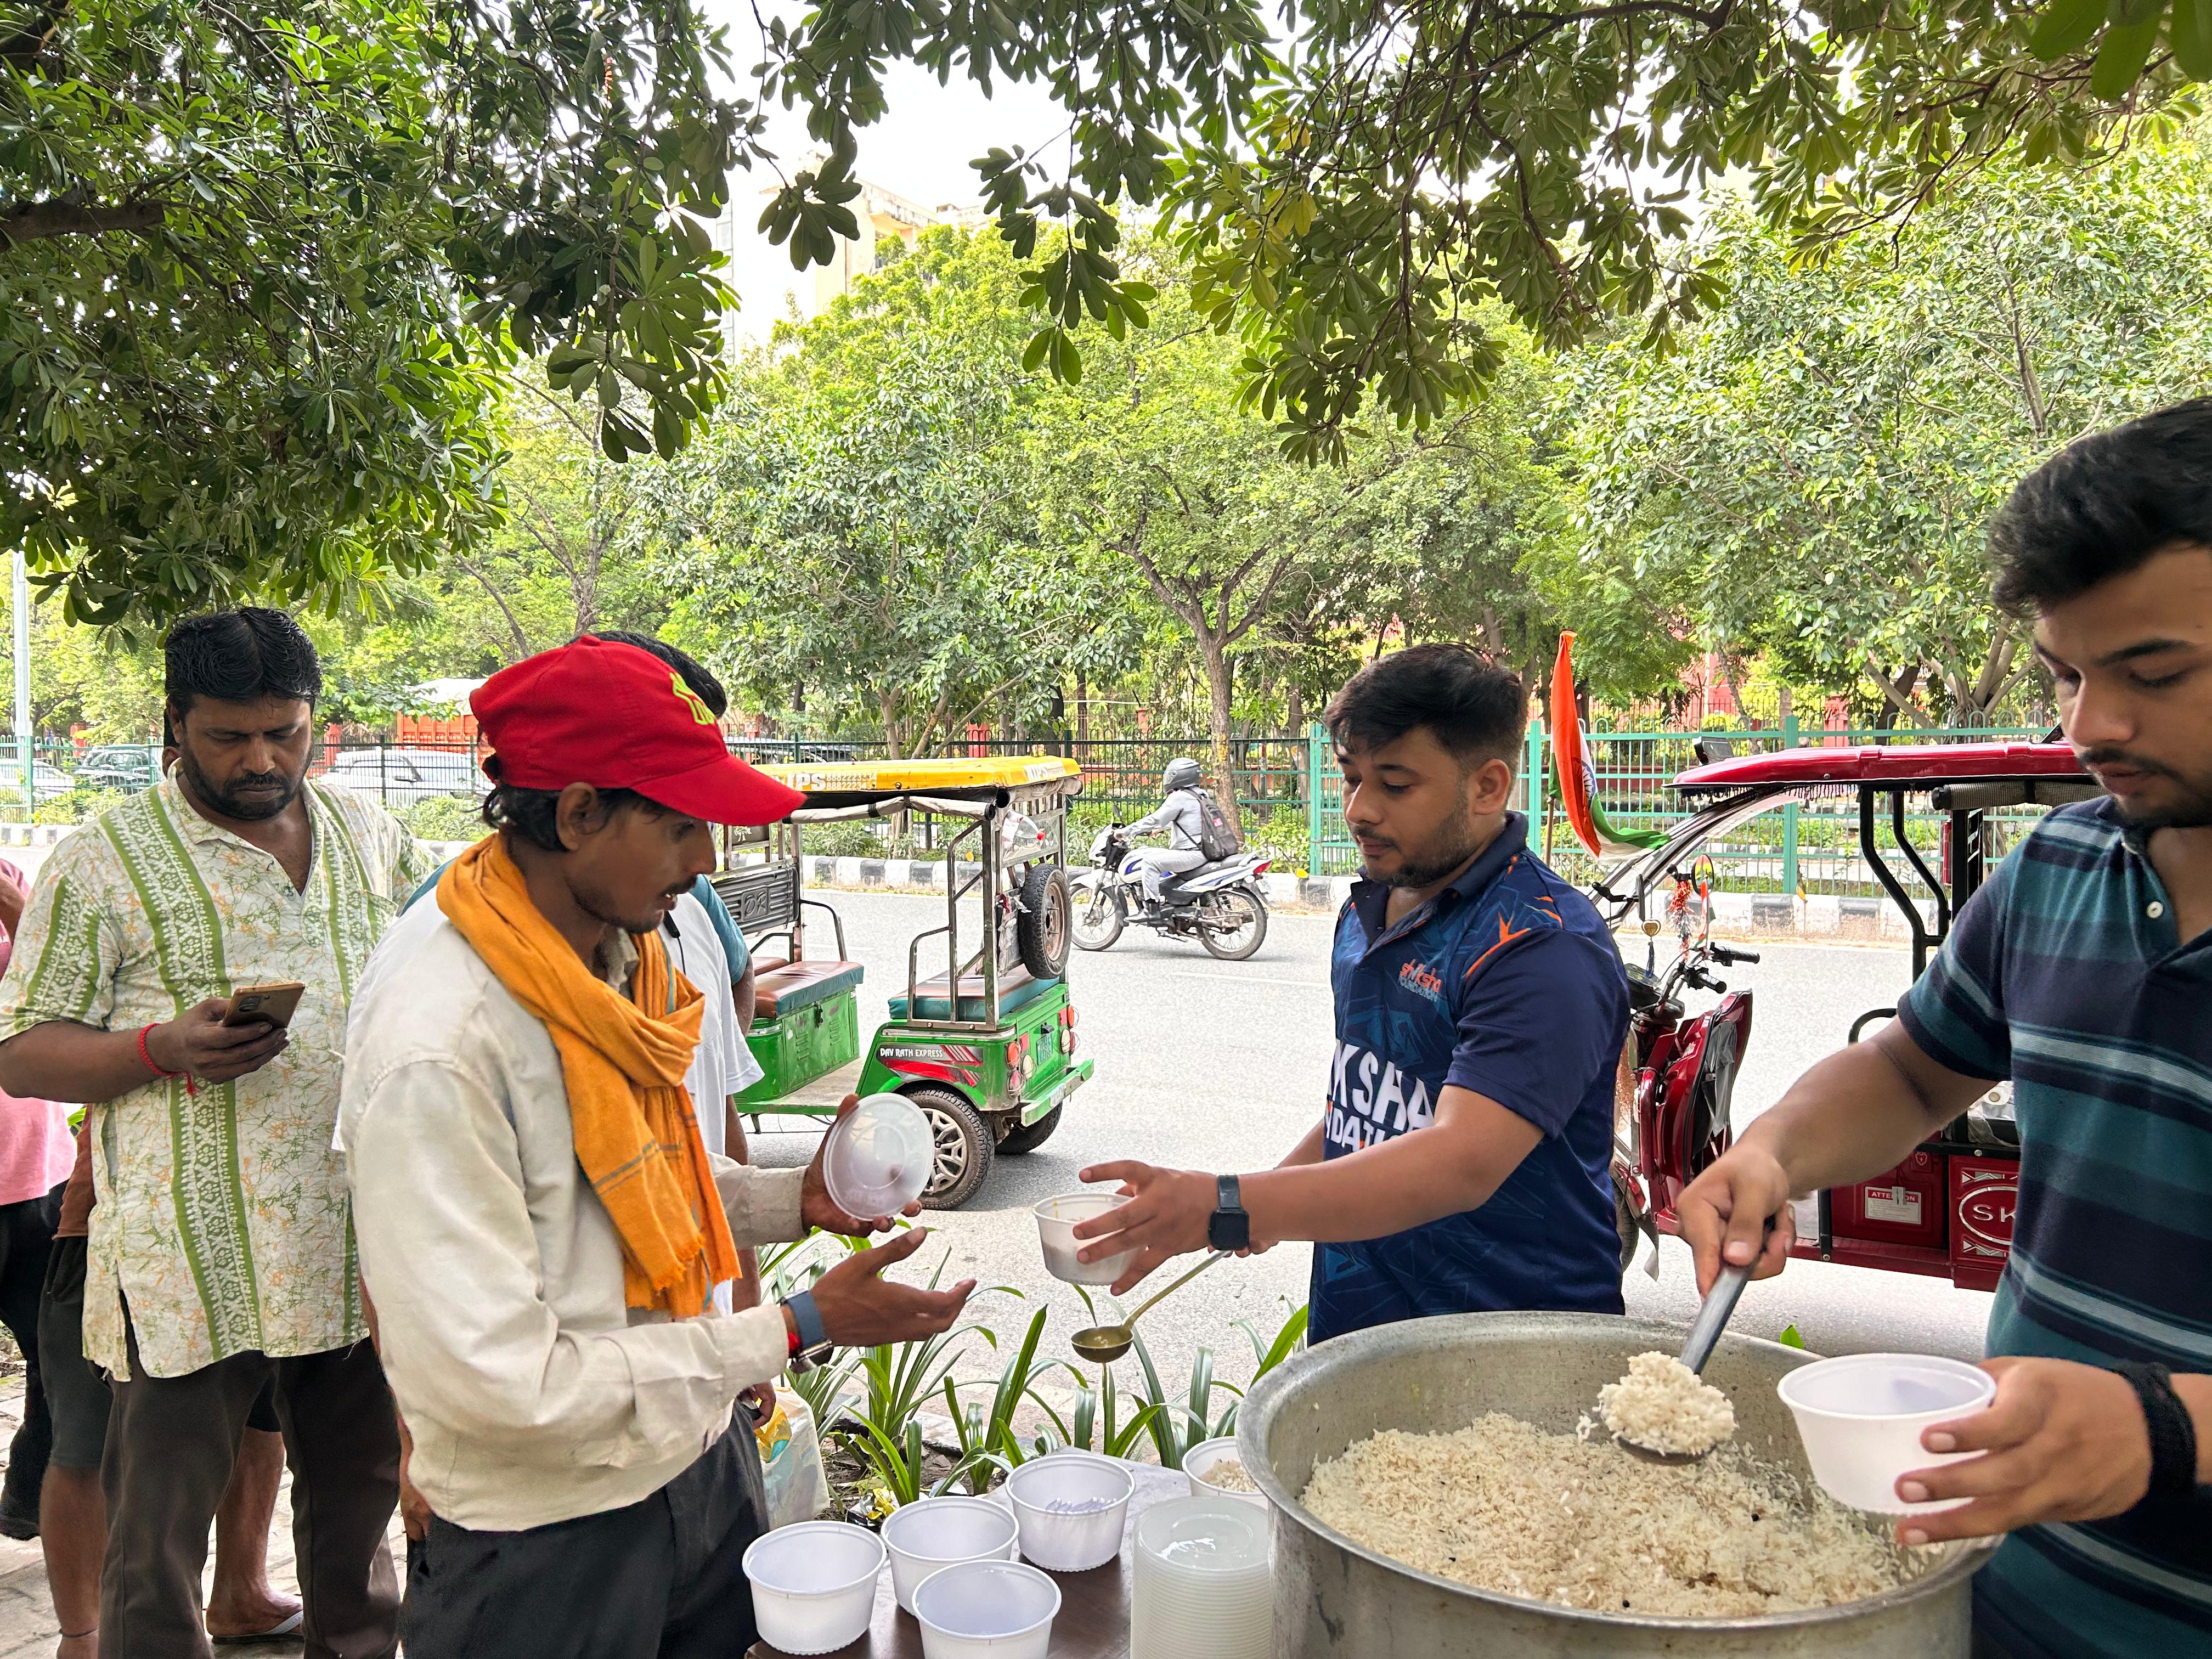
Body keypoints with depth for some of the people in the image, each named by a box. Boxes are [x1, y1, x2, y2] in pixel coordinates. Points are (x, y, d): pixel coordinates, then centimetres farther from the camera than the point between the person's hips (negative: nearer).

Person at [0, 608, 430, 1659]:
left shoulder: (375, 841, 9)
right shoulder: (105, 862, -3)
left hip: (363, 1246, 4)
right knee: (157, 1532, 7)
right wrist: (165, 1050, -21)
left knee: (360, 1498, 18)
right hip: (192, 1259, -4)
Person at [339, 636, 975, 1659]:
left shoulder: (628, 955, 0)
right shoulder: (436, 1046, -27)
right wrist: (795, 1332, -22)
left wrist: (796, 1200, -5)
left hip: (697, 1454, 7)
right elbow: (499, 1379, -27)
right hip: (547, 1536, -7)